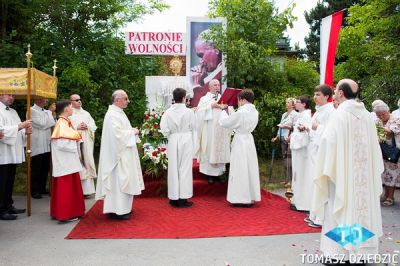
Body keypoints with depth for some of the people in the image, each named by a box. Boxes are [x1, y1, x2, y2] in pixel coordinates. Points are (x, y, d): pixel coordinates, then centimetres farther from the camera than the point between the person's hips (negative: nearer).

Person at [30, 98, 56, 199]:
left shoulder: (46, 112, 14)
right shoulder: (32, 110, -6)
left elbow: (53, 124, 14)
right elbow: (42, 124, -16)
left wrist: (53, 115, -3)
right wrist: (50, 112, -10)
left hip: (46, 145, 7)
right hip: (37, 145, -6)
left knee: (45, 168, 11)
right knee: (36, 169, 0)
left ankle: (42, 188, 22)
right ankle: (35, 191, 8)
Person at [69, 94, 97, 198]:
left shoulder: (86, 113, 17)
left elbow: (94, 126, 13)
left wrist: (87, 127, -6)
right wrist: (77, 127, -13)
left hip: (86, 143, 4)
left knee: (87, 163, 2)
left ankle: (87, 189, 6)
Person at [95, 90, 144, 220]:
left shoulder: (118, 112, 14)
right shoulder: (112, 114, -18)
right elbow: (117, 134, -25)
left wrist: (131, 131, 8)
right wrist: (132, 132, -13)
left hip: (124, 152, 11)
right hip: (119, 153, -11)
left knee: (123, 179, 16)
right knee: (119, 179, -4)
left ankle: (123, 207, 26)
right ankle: (118, 210, 5)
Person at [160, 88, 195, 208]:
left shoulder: (168, 112, -7)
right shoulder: (189, 111, -12)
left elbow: (164, 129, -9)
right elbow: (192, 127, -4)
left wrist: (171, 133, 9)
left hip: (173, 141, 3)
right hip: (186, 140, -2)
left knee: (173, 168, 12)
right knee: (185, 169, 6)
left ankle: (174, 197, 20)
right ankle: (182, 198, 10)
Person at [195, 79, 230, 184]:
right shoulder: (204, 99, 5)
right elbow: (200, 111, -9)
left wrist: (226, 107, -10)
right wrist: (211, 106, -16)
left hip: (221, 129, 3)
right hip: (209, 129, -3)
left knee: (221, 149, 4)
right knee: (210, 150, -2)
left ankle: (220, 172, 12)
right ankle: (210, 173, 5)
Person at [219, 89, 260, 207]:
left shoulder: (241, 112, -20)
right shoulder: (254, 112, 5)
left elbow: (224, 122, -12)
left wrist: (224, 111, 5)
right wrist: (229, 109, 14)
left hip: (240, 142, -8)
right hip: (249, 140, 8)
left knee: (240, 170, 1)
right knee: (249, 169, 13)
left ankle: (242, 198, 8)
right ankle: (250, 197, 21)